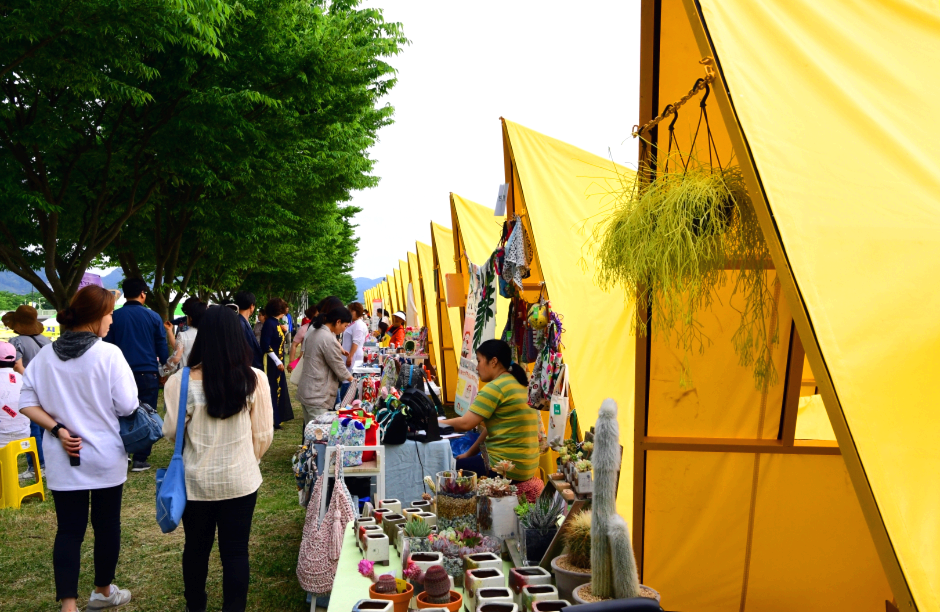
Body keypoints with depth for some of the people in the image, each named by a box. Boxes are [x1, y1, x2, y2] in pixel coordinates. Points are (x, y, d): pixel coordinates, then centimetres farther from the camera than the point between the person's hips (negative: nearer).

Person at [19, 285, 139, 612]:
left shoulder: (45, 356, -1)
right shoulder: (109, 354, -16)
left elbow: (26, 404, 0)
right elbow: (127, 406, -15)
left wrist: (57, 429, -4)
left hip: (62, 460, 3)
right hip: (105, 458, -3)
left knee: (69, 530, 9)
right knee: (107, 525, 14)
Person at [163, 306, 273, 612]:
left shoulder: (182, 382, -17)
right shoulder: (254, 380, -14)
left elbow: (171, 432, -5)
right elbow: (263, 434, -5)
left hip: (197, 480, 1)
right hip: (241, 480, 0)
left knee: (196, 548, 21)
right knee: (236, 552, 11)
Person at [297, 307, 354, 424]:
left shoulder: (312, 333, 9)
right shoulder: (329, 339, -19)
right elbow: (339, 368, -11)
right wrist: (352, 379, 6)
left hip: (306, 391, 10)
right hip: (318, 396, -10)